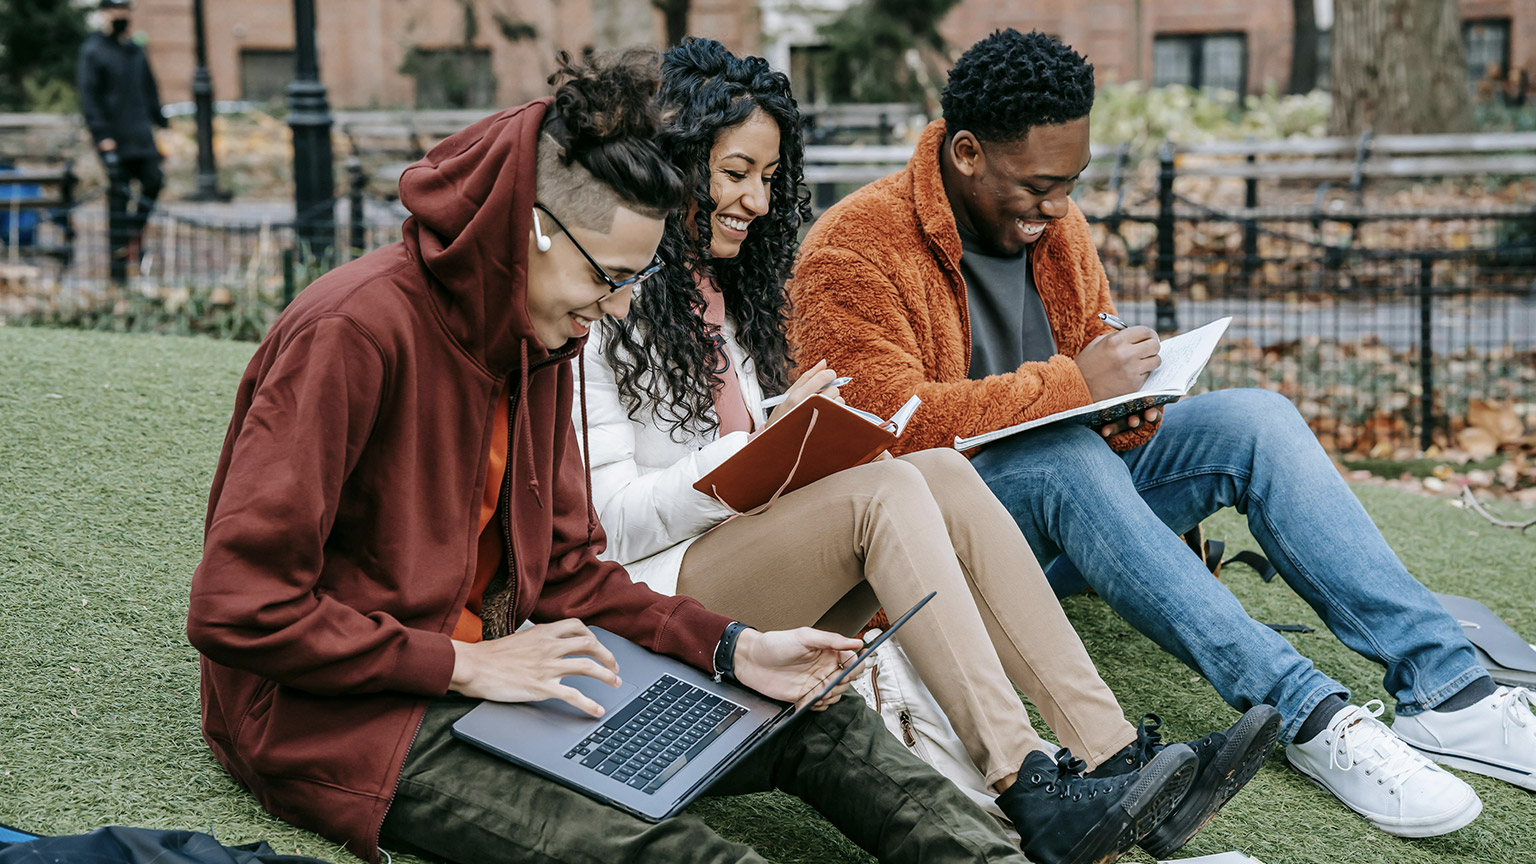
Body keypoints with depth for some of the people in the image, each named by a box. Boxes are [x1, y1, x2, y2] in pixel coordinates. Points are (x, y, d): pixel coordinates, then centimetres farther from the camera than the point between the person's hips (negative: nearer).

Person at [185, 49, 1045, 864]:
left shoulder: (541, 345, 5)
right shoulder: (355, 333, -21)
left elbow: (564, 570, 9)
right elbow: (238, 609, -23)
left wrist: (734, 649, -4)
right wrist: (465, 665, -22)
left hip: (487, 670, 9)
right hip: (342, 713, -8)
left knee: (820, 720, -2)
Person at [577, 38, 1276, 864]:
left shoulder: (719, 287, 20)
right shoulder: (606, 311, -7)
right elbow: (613, 518, -14)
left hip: (767, 568, 7)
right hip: (663, 593, -7)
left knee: (940, 470, -19)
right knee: (887, 491, -29)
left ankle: (1112, 753, -28)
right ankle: (1028, 790, -37)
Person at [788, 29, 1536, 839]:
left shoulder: (1052, 221, 9)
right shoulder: (853, 249, -14)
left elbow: (1098, 359, 18)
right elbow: (893, 423, -24)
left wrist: (1129, 409, -6)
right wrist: (1070, 385, -25)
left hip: (1066, 505, 7)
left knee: (1253, 417, -14)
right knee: (1066, 459, -37)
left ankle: (1448, 687, -23)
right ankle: (1306, 714, -39)